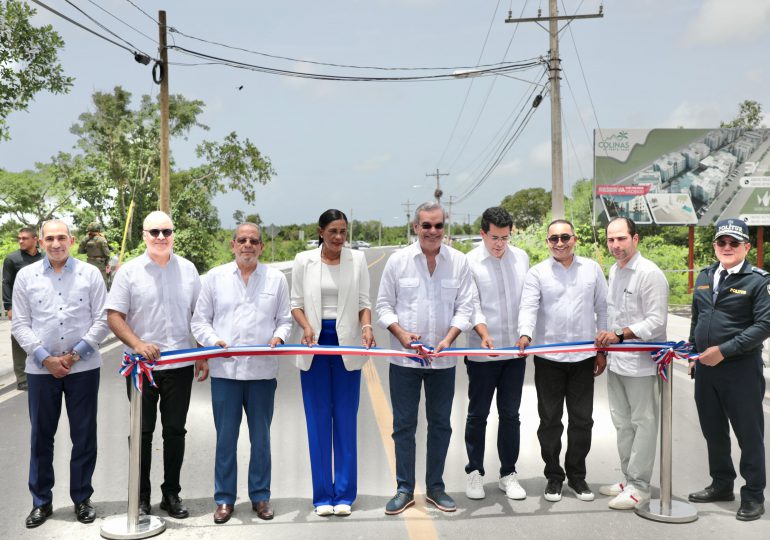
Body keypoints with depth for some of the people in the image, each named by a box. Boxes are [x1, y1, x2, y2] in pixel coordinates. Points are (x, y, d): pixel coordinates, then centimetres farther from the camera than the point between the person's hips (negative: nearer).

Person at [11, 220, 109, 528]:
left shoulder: (90, 274, 2)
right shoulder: (26, 276, 4)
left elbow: (102, 320, -1)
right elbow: (20, 324, 3)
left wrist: (75, 354, -9)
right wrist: (46, 358, -8)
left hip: (84, 367, -1)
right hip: (41, 369, 1)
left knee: (84, 436, 6)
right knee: (41, 436, 9)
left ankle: (82, 499, 21)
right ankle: (41, 502, 23)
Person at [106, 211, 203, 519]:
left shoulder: (188, 270, 6)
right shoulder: (129, 271, -1)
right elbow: (114, 317, -4)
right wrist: (138, 344, -19)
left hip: (181, 364, 2)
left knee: (175, 430, 9)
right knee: (142, 431, 7)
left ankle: (171, 494, 22)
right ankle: (141, 496, 20)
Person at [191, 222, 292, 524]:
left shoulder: (276, 279, 8)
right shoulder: (215, 277, 6)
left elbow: (285, 319, 9)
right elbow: (200, 321, 6)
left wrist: (279, 337, -11)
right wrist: (215, 342, -11)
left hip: (263, 371, 1)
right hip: (225, 369, 0)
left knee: (261, 438, 10)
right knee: (226, 438, 5)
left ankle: (260, 496, 23)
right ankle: (224, 499, 18)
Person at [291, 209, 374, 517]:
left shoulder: (357, 259, 3)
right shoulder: (304, 261, 3)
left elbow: (363, 302, 4)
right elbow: (296, 303, 5)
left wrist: (367, 326, -16)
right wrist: (306, 327, -13)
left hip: (347, 344, 0)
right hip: (315, 343, 0)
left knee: (346, 419, 3)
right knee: (318, 419, 4)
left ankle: (344, 494, 13)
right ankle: (322, 495, 14)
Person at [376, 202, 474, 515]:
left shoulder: (459, 261, -1)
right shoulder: (398, 260, -3)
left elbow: (464, 307, 0)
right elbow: (384, 305, 2)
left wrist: (448, 338, -15)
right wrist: (401, 333, -14)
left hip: (443, 359, 1)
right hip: (404, 358, -1)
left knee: (440, 424, 11)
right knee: (404, 424, 6)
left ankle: (435, 488, 26)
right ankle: (404, 489, 18)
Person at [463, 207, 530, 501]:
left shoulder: (521, 257, 8)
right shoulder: (470, 262, -6)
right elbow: (471, 305, -12)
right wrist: (484, 334, -28)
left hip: (515, 351, 4)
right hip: (481, 353, -3)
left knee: (510, 414, 10)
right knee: (477, 414, 7)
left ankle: (508, 474, 20)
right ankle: (474, 472, 20)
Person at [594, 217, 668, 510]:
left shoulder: (650, 273, -15)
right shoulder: (614, 270, 12)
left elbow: (657, 321, -19)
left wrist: (619, 335, -25)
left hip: (641, 363, -9)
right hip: (616, 361, 9)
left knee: (643, 423, 1)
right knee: (622, 422, 17)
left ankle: (639, 485, 11)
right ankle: (628, 479, 29)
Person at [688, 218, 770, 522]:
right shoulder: (704, 277, 10)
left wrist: (724, 351, -20)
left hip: (741, 370, -6)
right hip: (705, 368, 6)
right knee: (713, 430, 16)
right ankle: (722, 485, 33)